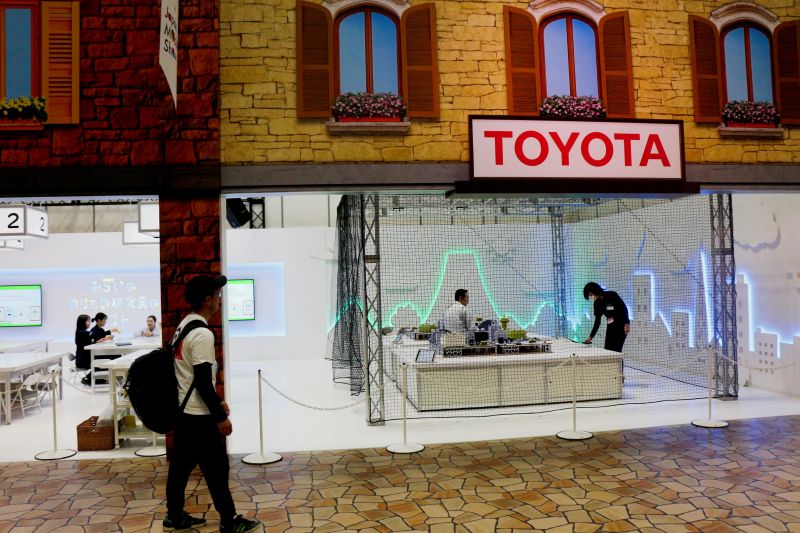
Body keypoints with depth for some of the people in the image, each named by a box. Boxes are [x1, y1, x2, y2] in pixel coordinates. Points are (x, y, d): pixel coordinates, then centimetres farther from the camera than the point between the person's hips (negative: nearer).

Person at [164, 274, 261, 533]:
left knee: (181, 465, 18)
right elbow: (202, 381, -24)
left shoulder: (184, 325, 10)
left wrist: (217, 400, 23)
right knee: (216, 469, 2)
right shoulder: (202, 334, -23)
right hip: (199, 415, -10)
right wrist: (220, 416, -17)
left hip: (182, 410, 10)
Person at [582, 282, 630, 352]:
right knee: (607, 349, 1)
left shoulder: (611, 295, -16)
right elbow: (597, 321, 4)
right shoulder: (597, 304, 1)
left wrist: (627, 323, -20)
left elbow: (624, 308, -13)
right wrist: (591, 336, 0)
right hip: (610, 327, 6)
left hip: (621, 325, -6)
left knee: (616, 350, -11)